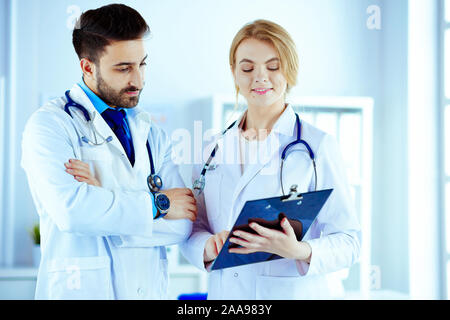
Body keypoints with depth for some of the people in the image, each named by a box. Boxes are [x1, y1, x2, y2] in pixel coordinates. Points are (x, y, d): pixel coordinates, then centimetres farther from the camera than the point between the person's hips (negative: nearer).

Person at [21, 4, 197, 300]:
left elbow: (183, 225, -3)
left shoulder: (152, 133, 8)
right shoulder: (50, 125, -6)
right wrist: (157, 203, -12)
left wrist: (105, 200, -15)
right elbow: (70, 208, -22)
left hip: (150, 288, 4)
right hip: (82, 288, -4)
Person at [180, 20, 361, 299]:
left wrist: (300, 251, -27)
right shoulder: (214, 150, 5)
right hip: (226, 292, 3)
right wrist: (209, 248, -15)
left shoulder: (317, 145, -6)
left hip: (296, 292, -3)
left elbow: (348, 241, -8)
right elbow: (192, 228, 7)